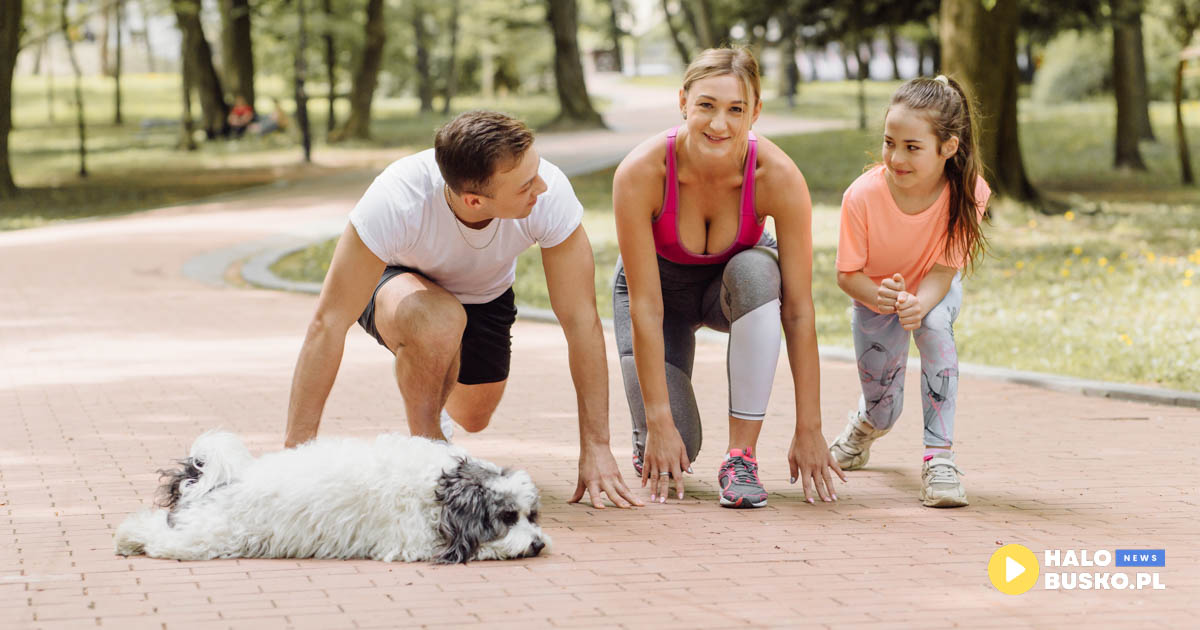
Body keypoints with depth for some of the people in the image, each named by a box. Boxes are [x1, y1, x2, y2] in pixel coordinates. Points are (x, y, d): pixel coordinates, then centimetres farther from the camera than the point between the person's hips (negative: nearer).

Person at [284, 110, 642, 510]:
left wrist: (596, 447, -31)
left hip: (484, 293, 4)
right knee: (438, 321, -37)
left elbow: (581, 320, -29)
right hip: (395, 280, -3)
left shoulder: (550, 193, -36)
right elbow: (329, 323, -38)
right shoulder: (396, 199, -42)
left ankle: (437, 406, 52)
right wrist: (297, 451, -41)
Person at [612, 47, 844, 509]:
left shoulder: (778, 176, -31)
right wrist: (659, 423, -31)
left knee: (756, 270, -37)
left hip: (734, 284, 1)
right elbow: (645, 306, -30)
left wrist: (809, 431, -28)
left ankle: (742, 454, -25)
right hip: (659, 283, -1)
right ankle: (648, 438, 20)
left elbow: (799, 311, -27)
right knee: (674, 444, -20)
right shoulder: (640, 172, -33)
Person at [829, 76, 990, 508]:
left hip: (932, 292, 0)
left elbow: (942, 272, -26)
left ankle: (939, 457, -28)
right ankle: (869, 419, 46)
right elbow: (848, 275, -23)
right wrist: (878, 296, -46)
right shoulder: (863, 196, -32)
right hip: (874, 296, 0)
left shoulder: (968, 193, -30)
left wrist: (918, 304, -48)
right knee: (883, 409, 3)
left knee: (933, 324, -35)